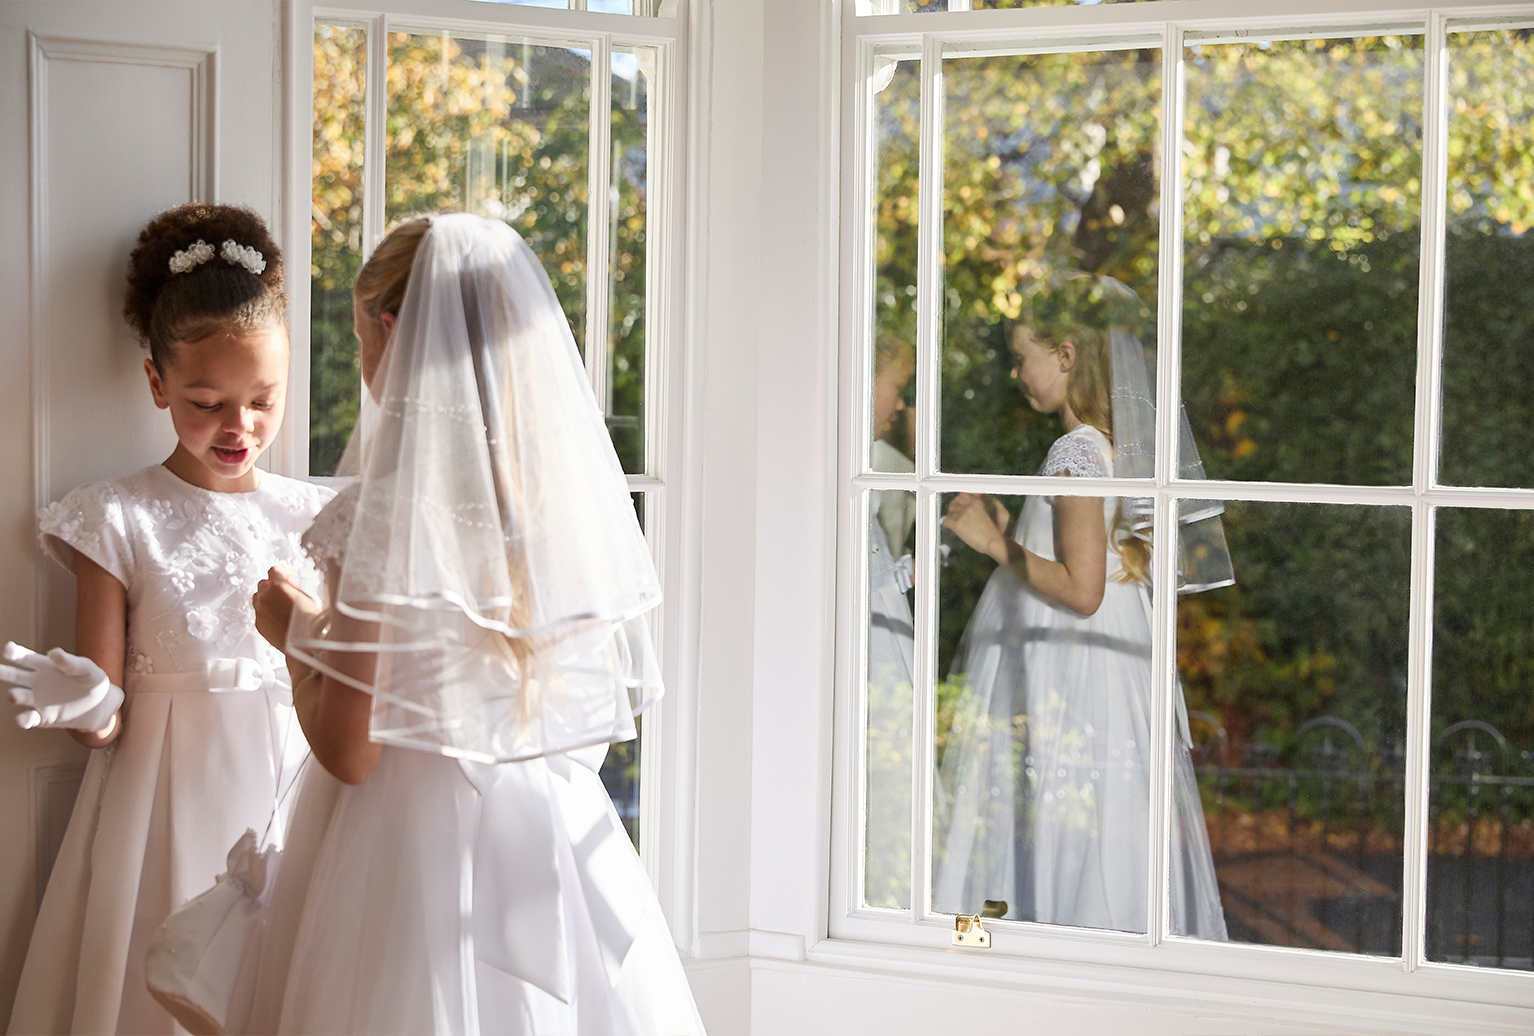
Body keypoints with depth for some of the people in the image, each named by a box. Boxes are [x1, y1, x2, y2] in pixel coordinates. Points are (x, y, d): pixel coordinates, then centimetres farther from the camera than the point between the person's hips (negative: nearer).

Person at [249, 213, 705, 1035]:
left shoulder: (381, 516, -17)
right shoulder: (575, 490, -2)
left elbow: (348, 751, -17)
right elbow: (616, 698, 8)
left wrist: (296, 632, 1)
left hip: (418, 844, -5)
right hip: (562, 834, 5)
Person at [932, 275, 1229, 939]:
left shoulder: (1076, 450, -17)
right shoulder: (1122, 445, 10)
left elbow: (1081, 589, -22)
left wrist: (996, 545, -13)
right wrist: (1005, 533, 19)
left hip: (1065, 678, -9)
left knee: (1063, 846, -2)